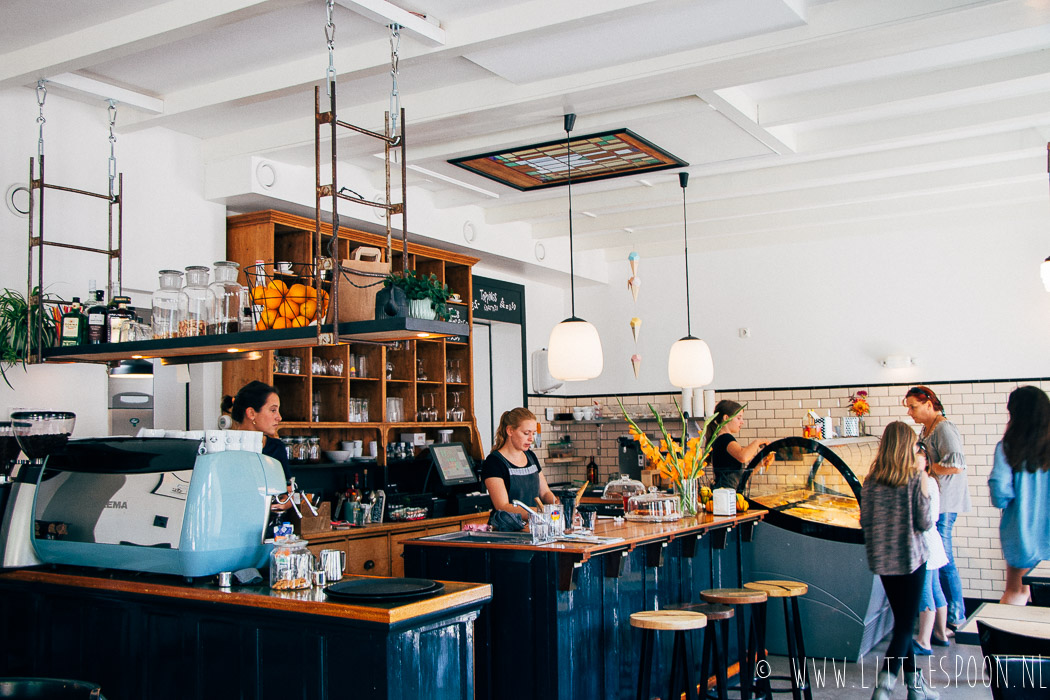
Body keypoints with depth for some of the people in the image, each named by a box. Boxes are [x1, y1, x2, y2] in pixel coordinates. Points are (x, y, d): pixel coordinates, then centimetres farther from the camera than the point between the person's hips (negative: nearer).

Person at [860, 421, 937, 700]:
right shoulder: (917, 476, -10)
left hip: (882, 559, 4)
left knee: (901, 620, 16)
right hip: (911, 557, -4)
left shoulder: (871, 479, 1)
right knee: (905, 624, -1)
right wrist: (930, 519, 9)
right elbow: (924, 522, -10)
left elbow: (864, 520, 4)